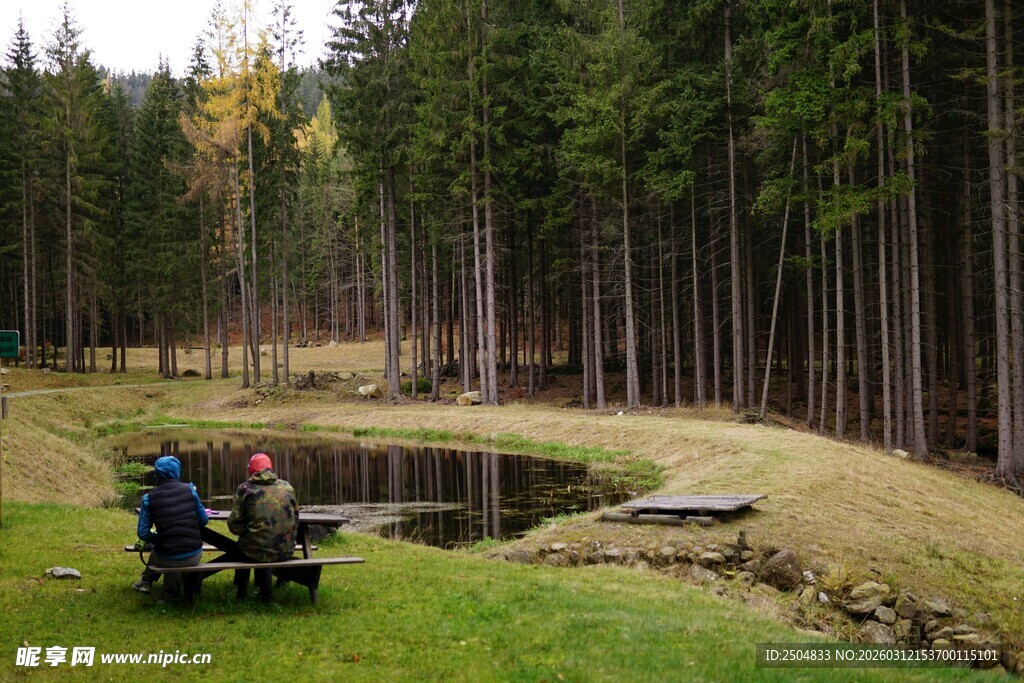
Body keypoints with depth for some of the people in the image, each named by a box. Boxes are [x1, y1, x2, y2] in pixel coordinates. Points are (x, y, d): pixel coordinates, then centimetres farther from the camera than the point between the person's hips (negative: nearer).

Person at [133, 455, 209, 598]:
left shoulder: (149, 498, -6)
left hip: (167, 559, 0)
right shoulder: (189, 490, -5)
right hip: (193, 557, 1)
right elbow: (204, 520, 3)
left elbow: (143, 534, -4)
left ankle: (146, 581, 49)